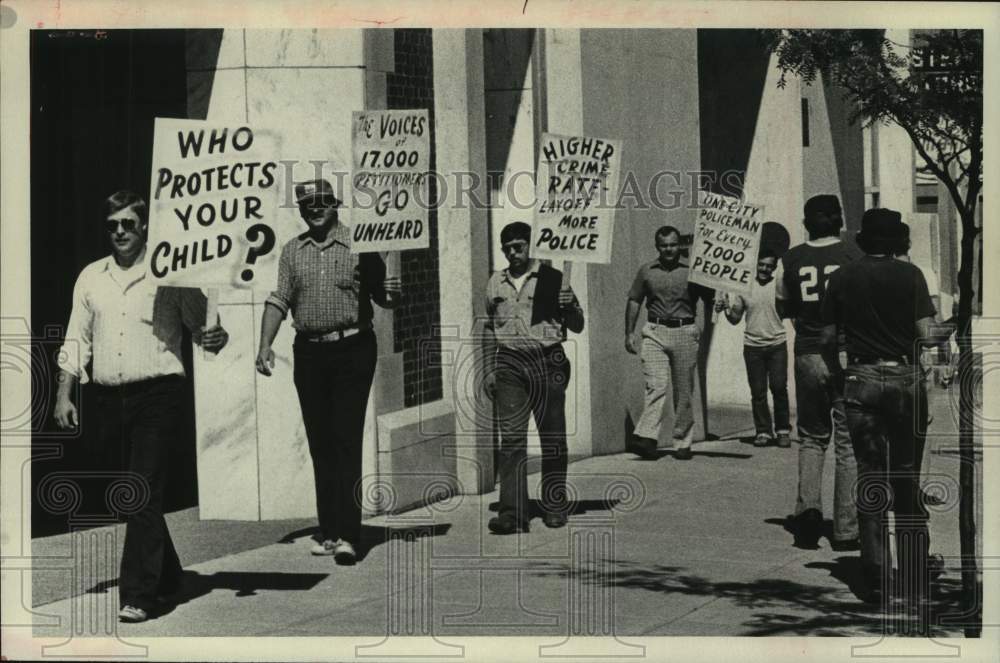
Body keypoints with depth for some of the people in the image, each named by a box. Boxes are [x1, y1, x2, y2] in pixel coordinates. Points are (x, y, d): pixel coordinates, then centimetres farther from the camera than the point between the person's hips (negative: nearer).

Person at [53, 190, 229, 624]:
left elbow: (200, 324, 1)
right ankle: (167, 577, 30)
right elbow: (76, 341, 13)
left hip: (157, 396, -5)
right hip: (110, 398, 5)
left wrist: (214, 338, -22)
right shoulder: (91, 277, 11)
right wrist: (64, 396, 6)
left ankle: (138, 595, -8)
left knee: (146, 494, -10)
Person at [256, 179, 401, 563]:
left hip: (352, 349, -4)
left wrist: (392, 294, -20)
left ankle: (348, 535, -10)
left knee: (346, 441, -8)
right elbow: (279, 300, 7)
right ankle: (329, 532, 15)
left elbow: (382, 297, 2)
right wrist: (265, 345, -4)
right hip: (309, 352, 4)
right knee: (320, 444, 7)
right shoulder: (292, 251, 10)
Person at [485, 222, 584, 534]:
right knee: (511, 438, -7)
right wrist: (491, 370, 16)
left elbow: (577, 326, 5)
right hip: (510, 364, 2)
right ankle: (512, 513, -10)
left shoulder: (552, 279, 2)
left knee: (552, 436, 4)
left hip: (547, 362, -2)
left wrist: (570, 307, -16)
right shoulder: (495, 283, 12)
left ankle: (555, 507, 16)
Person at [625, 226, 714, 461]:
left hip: (685, 333, 0)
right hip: (655, 332, 0)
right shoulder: (646, 271, 9)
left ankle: (683, 443, 10)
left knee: (684, 392, 3)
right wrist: (629, 333, 7)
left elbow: (710, 299, 9)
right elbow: (634, 302, 14)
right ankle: (646, 438, -24)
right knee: (655, 385, -15)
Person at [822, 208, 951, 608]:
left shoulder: (842, 279, 1)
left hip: (861, 380, 1)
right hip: (905, 379, -1)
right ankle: (914, 573, 18)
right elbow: (925, 335, -9)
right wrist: (947, 331, 12)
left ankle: (876, 577, 2)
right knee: (907, 478, 11)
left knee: (870, 477, 5)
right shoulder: (910, 275, -5)